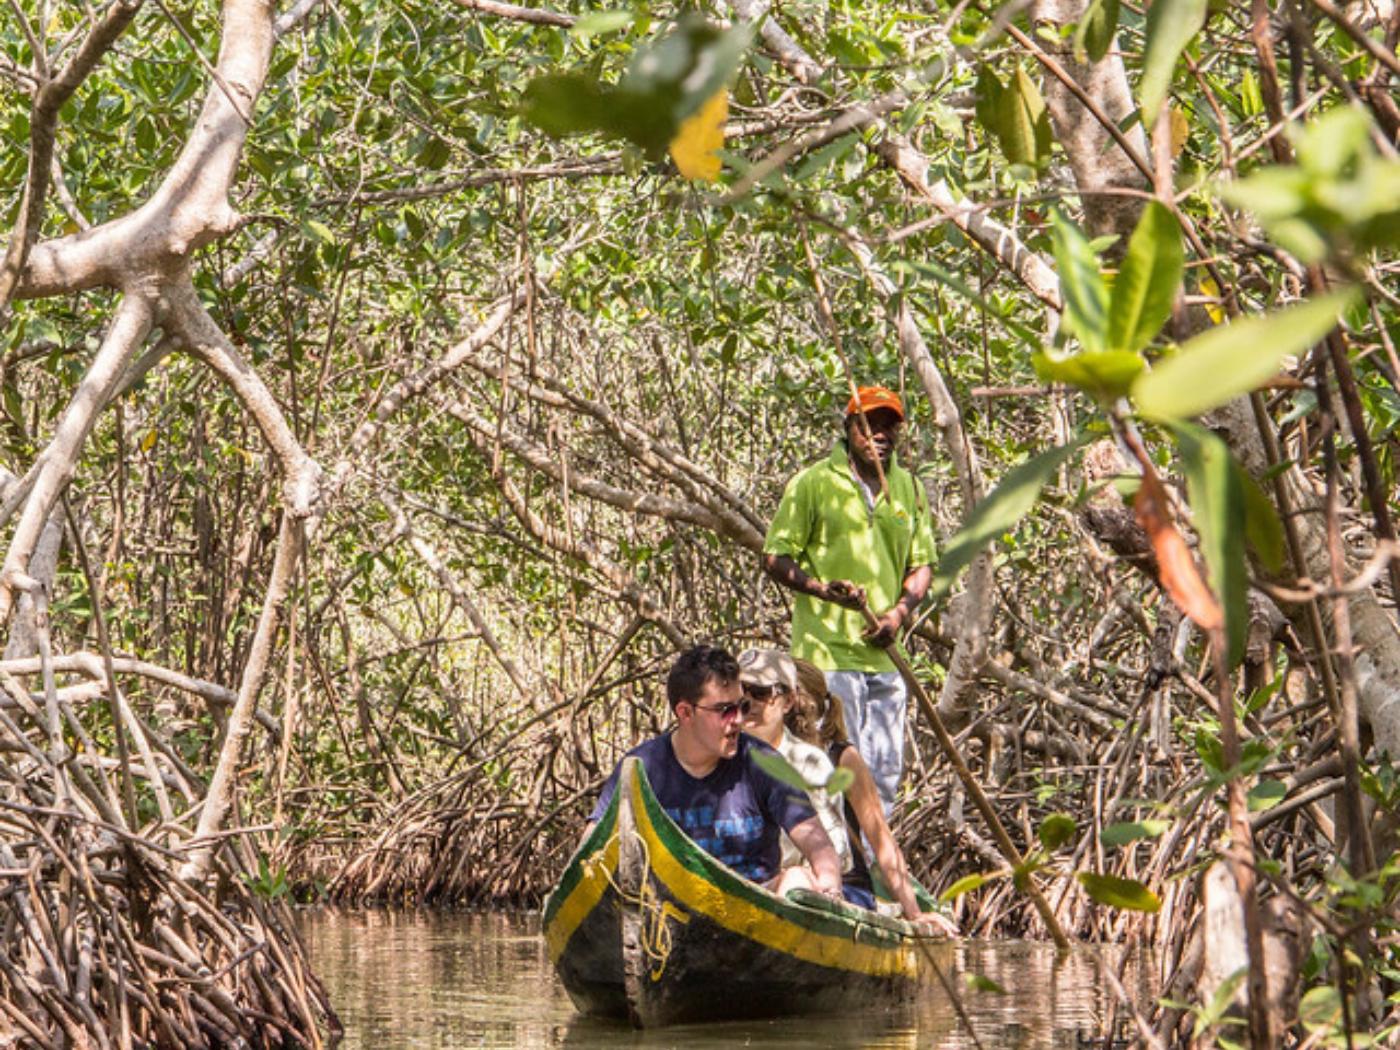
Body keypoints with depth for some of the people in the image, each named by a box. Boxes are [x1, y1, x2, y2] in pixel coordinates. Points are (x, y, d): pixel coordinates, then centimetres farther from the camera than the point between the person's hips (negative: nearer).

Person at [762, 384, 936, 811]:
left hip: (884, 654, 6)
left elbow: (922, 564, 18)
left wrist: (900, 611, -2)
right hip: (828, 652, -6)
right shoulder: (814, 483, -3)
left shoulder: (908, 488, 14)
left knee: (886, 773, 9)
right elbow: (775, 558, -3)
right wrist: (823, 589, -19)